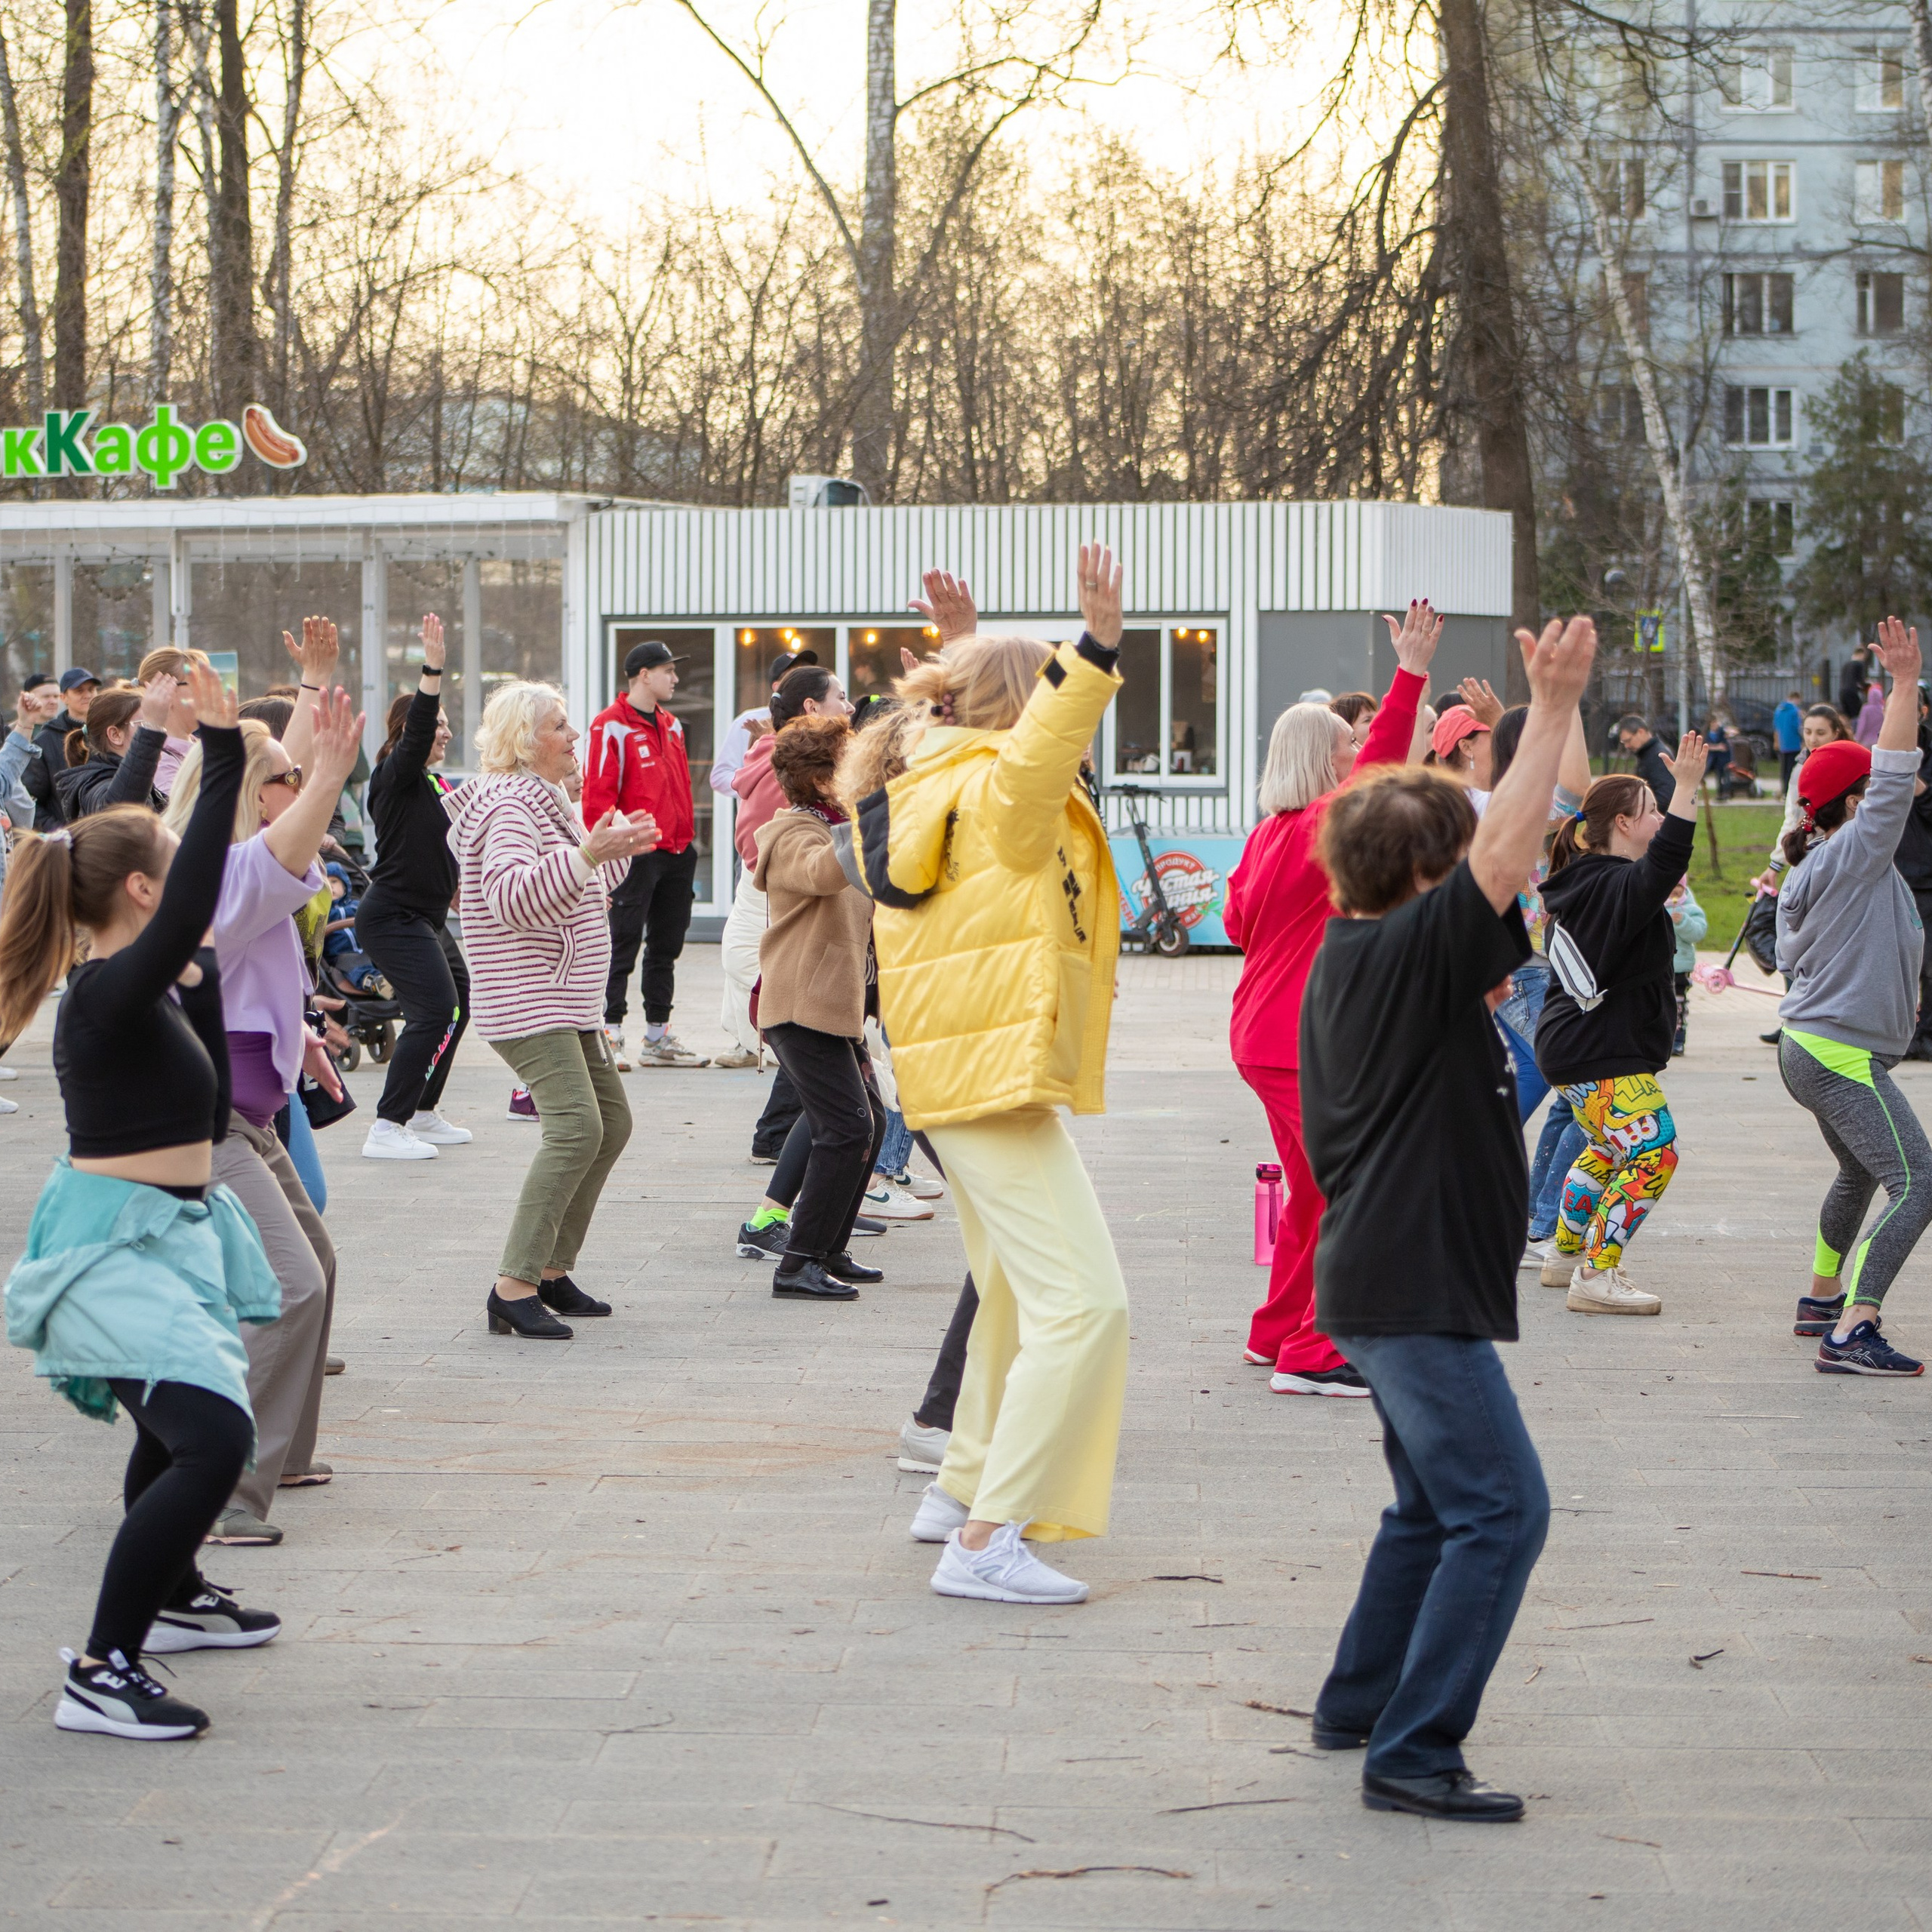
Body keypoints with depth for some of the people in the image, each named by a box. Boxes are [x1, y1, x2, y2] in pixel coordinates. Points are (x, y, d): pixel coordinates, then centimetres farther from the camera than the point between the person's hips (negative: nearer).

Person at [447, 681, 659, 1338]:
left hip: (568, 1003, 11)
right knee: (576, 1127, -22)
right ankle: (513, 1288, -24)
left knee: (611, 1122, 13)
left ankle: (551, 1270, 19)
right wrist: (588, 853, -37)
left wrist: (618, 850, 28)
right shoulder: (507, 805, -13)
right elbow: (512, 897, -30)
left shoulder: (544, 801, 21)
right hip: (526, 1005, -11)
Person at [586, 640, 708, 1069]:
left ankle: (658, 1037, 18)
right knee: (623, 946, -6)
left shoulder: (670, 726, 17)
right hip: (636, 855, -8)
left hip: (677, 853, 8)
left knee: (666, 947, 11)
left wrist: (686, 837, 15)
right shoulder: (612, 725, -8)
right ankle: (610, 1037, -4)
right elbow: (598, 793, -13)